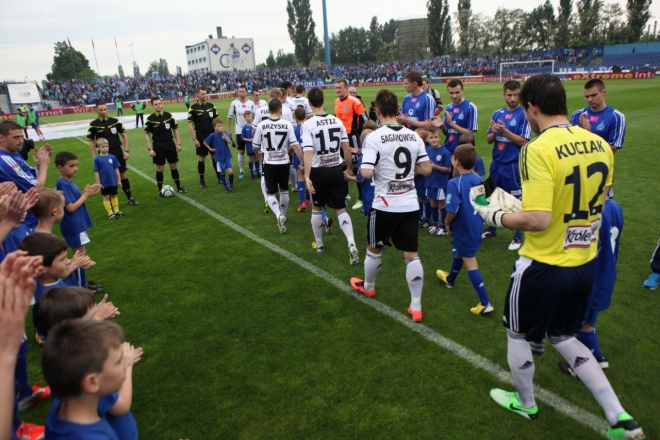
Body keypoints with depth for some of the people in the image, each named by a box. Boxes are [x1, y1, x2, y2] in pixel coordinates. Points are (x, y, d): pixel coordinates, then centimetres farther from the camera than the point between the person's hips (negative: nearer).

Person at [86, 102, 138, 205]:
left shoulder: (115, 121, -1)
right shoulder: (93, 125, -5)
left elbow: (124, 135, 5)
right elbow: (90, 141, -1)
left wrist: (126, 150, -2)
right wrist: (95, 158, -7)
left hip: (118, 153, 1)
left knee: (123, 175, 8)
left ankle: (130, 198, 17)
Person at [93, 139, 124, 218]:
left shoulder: (112, 157, -3)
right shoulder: (97, 159, -10)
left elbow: (116, 169, 3)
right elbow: (96, 172, -7)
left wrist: (119, 180, 4)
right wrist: (98, 183, -8)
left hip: (113, 182, 3)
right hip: (104, 183, -2)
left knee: (114, 195, 15)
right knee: (106, 197, 7)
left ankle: (117, 211, 26)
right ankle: (110, 213, 14)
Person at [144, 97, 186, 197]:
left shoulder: (169, 116, 0)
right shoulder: (150, 119, -5)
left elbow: (175, 129, 6)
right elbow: (147, 134, -1)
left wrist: (178, 143, 1)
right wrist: (150, 149, -8)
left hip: (170, 144, 2)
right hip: (158, 146, -2)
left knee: (173, 167, 8)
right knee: (159, 169, 4)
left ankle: (179, 187, 18)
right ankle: (160, 190, 14)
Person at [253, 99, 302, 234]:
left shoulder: (262, 125, -9)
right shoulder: (287, 124, -10)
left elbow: (255, 146, -1)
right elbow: (295, 145, -14)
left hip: (269, 164, -1)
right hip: (284, 163, 1)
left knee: (270, 193, 10)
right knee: (284, 190, 22)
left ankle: (279, 215, -15)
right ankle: (283, 215, 34)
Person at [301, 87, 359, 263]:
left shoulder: (308, 125, -13)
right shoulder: (337, 121, 0)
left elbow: (308, 152, -23)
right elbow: (346, 147, 3)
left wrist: (307, 177, -26)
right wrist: (349, 168, 16)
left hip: (319, 171, -3)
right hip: (336, 170, 3)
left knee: (317, 208, 18)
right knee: (340, 209, 10)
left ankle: (319, 244, 32)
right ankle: (352, 245, -7)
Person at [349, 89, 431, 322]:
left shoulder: (374, 138, -14)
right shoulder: (413, 136, 1)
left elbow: (366, 173, -22)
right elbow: (426, 169, 4)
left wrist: (366, 163, 0)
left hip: (385, 206, -4)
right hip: (410, 205, 4)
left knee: (374, 249, 19)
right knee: (411, 254, 8)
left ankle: (368, 286, 43)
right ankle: (416, 306, 12)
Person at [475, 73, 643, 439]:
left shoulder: (538, 150, -23)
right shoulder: (600, 145, 1)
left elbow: (537, 220, -29)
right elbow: (594, 201, 13)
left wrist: (496, 215, -10)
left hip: (544, 266, -7)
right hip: (585, 263, 7)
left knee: (518, 335, 20)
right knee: (563, 337, 27)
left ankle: (526, 404, 42)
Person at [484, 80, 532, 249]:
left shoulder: (524, 115, -8)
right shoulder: (497, 113, 8)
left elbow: (524, 141, -14)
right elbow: (488, 139, 8)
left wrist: (504, 130, -21)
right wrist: (494, 132, -13)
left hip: (513, 165, -6)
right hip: (496, 163, 6)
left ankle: (518, 237, 12)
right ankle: (492, 229, 35)